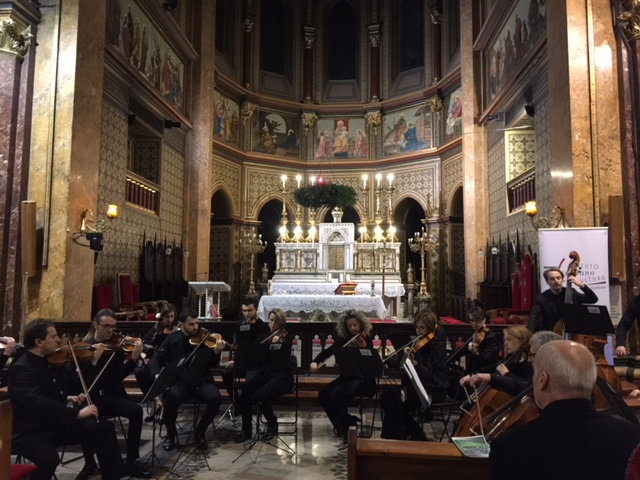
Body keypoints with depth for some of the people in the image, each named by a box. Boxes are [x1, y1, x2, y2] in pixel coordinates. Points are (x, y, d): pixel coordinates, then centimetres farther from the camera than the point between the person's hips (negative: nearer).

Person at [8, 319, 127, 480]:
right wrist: (77, 413, -36)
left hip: (57, 424, 8)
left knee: (104, 429, -3)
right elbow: (38, 402, -35)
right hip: (30, 432, -8)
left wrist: (68, 397, 0)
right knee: (49, 458, -36)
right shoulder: (21, 369, -19)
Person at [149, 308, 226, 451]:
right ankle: (170, 434, -3)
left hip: (201, 381, 0)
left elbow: (212, 365, -4)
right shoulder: (172, 338, 4)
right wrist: (157, 374, -17)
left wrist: (216, 351, -26)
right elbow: (156, 360, 5)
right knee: (171, 397, -33)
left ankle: (199, 433, -1)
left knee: (215, 398, -28)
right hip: (179, 381, 0)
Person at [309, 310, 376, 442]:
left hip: (363, 380, -6)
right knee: (324, 394, -13)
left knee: (336, 395, -27)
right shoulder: (344, 339, 5)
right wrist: (315, 362, -10)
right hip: (347, 377, 6)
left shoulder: (367, 341, -10)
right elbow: (327, 351, 7)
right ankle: (341, 426, 5)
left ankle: (350, 429, -7)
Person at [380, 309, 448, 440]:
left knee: (394, 398, -22)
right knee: (386, 397, -8)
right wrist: (407, 356, -5)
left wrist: (414, 362, -31)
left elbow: (432, 374, -21)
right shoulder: (419, 342, 10)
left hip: (433, 390, -8)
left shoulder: (437, 346, -11)